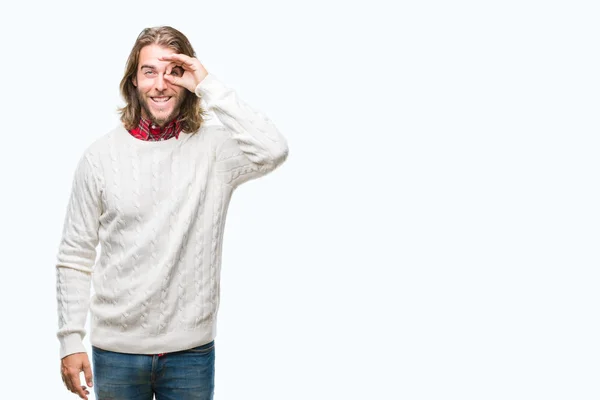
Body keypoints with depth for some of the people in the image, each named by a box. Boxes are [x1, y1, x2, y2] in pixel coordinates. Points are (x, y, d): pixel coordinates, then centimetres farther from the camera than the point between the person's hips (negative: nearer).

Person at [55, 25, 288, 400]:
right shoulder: (102, 154, -2)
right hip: (116, 348, 1)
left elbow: (273, 151, -26)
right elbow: (76, 256, 2)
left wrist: (210, 87, -21)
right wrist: (71, 340, -2)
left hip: (191, 348, -1)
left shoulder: (213, 147, -4)